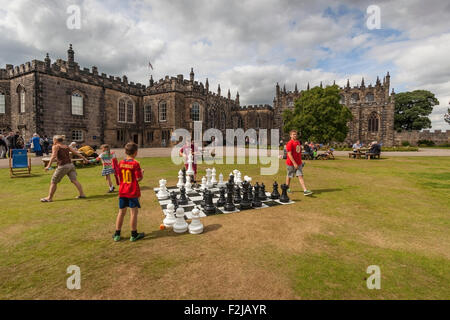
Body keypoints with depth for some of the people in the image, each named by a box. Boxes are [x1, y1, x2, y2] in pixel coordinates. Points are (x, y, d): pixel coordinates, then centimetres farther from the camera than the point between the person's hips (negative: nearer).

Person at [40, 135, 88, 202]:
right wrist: (84, 158, 13)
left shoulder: (55, 146, -2)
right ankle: (82, 194, -4)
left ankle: (49, 198, 18)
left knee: (53, 182, 9)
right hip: (70, 165, 6)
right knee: (74, 180, 3)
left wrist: (49, 165, -22)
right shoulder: (67, 147, 15)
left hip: (62, 166, -5)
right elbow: (77, 152, 11)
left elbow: (53, 156, -16)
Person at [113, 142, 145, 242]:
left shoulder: (121, 163, 3)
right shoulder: (135, 164, -14)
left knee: (121, 212, 15)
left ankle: (117, 234, 25)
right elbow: (139, 178, -17)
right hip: (133, 192, -6)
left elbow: (119, 177, 9)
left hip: (122, 192, 6)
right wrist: (142, 172, 2)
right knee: (134, 212, 4)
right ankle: (134, 235, 13)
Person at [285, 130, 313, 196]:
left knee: (300, 176, -1)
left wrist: (300, 162, 17)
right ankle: (287, 188, 28)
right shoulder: (290, 143, -14)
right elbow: (289, 154, -19)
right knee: (289, 176, 9)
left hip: (298, 163, 6)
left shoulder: (298, 142, 9)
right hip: (291, 163, -6)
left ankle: (305, 190, -6)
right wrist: (294, 163, -23)